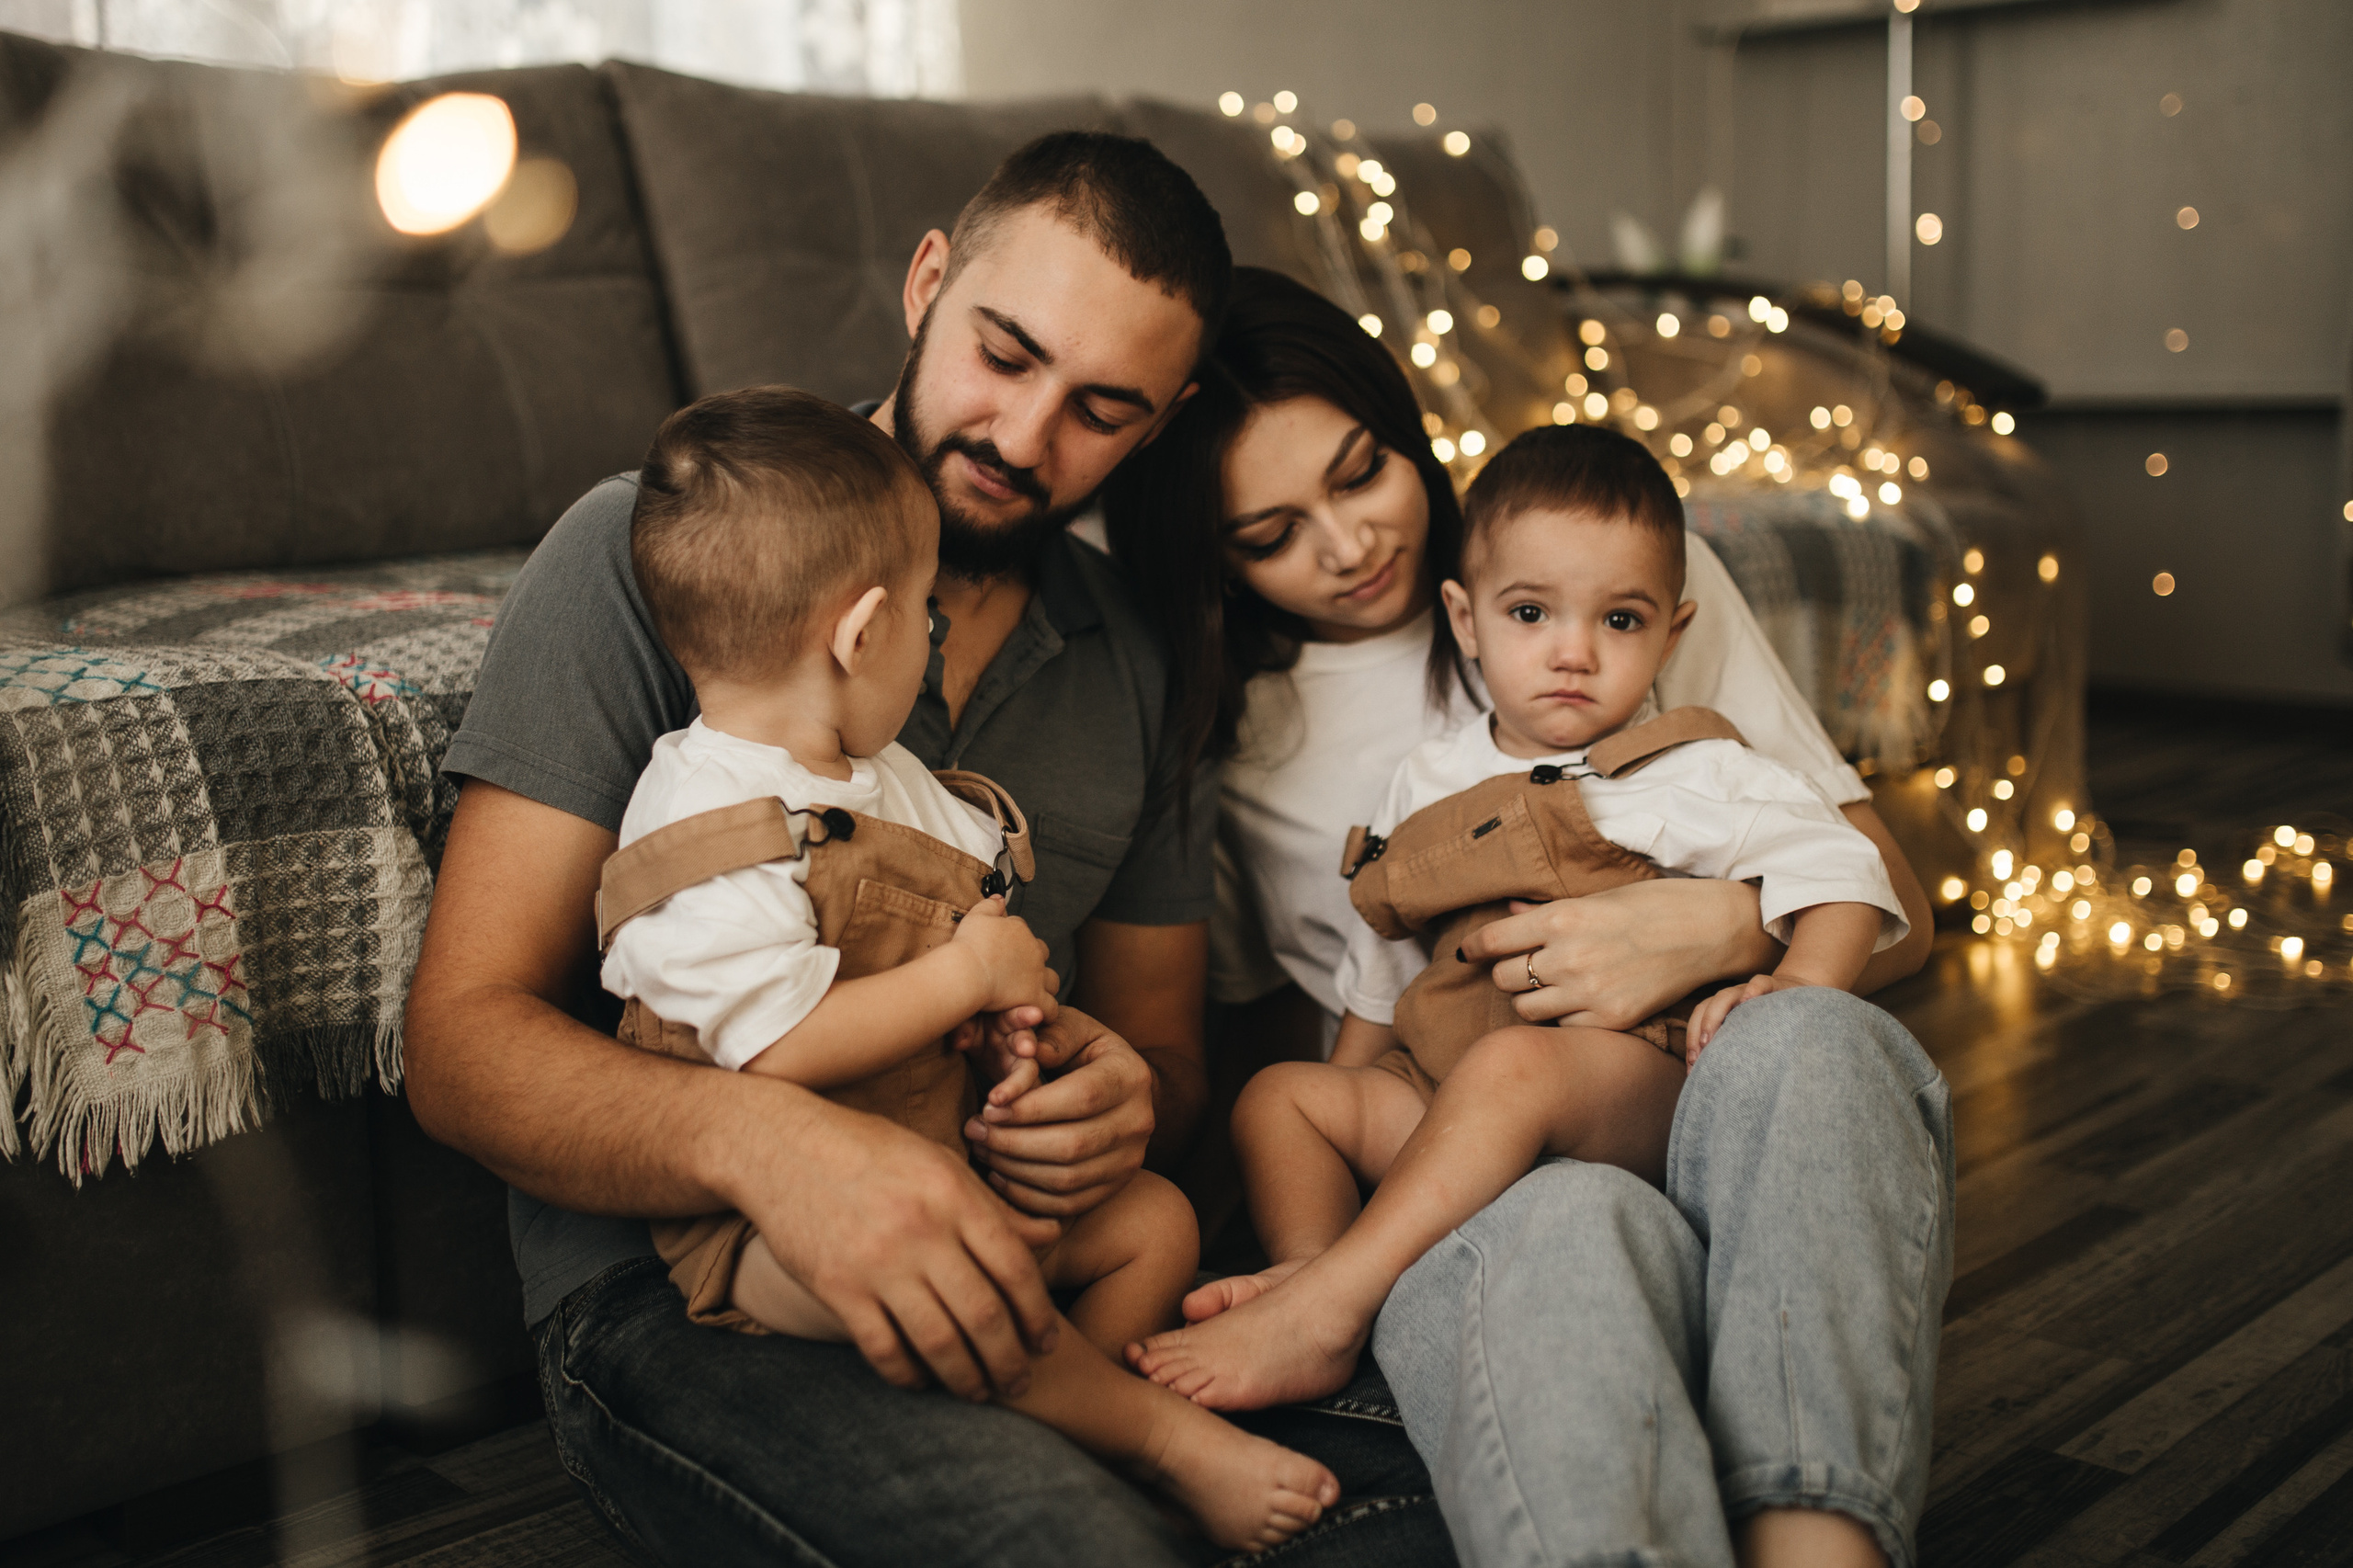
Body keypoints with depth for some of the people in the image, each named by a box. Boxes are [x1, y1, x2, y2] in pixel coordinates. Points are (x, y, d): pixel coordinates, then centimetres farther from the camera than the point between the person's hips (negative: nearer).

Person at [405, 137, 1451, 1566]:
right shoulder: (652, 551, -2)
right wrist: (759, 1139, -28)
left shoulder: (1141, 658, 13)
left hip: (1032, 1268, 5)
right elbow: (464, 1043, -7)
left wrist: (1128, 1099, -7)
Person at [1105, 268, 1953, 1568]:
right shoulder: (1213, 730, 13)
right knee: (1569, 1235, -37)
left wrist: (1717, 930, -13)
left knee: (1808, 1045, -34)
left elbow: (1890, 911, 10)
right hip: (1457, 1208, -1)